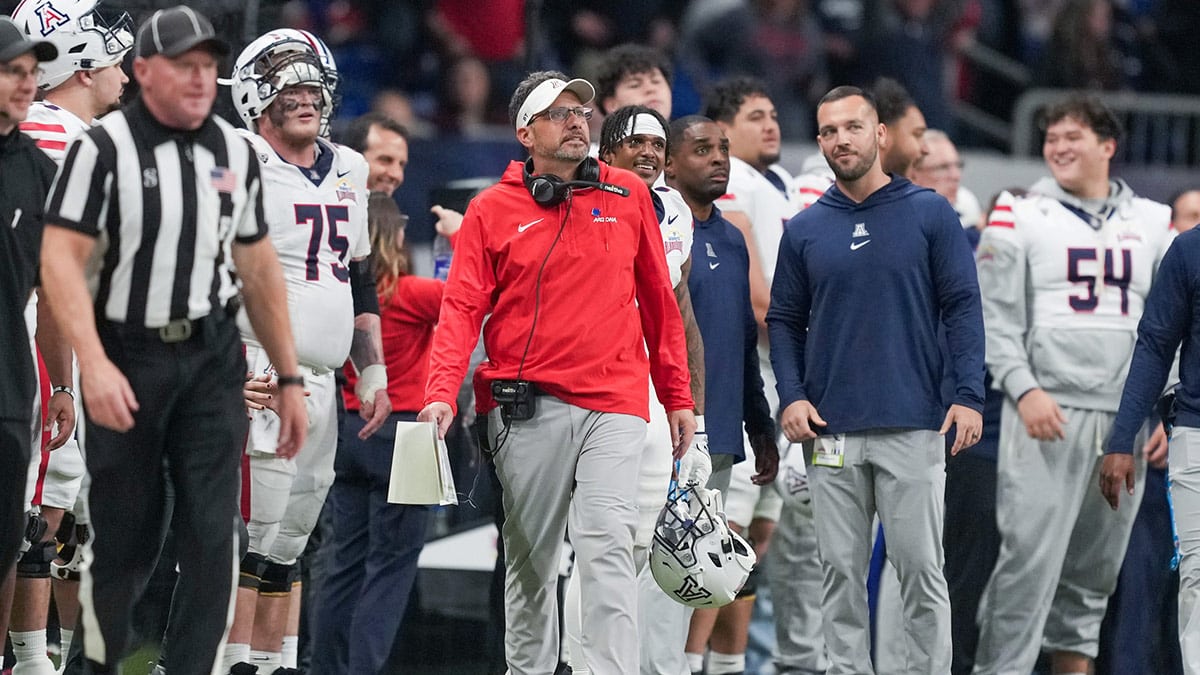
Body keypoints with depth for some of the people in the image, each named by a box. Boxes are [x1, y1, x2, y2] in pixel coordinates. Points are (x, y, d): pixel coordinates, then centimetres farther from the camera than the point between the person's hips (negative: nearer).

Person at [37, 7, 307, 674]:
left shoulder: (236, 152, 7)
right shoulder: (104, 148, -8)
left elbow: (259, 269, 15)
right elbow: (61, 260, -15)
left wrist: (290, 377, 14)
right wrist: (94, 365, -26)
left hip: (212, 361, 3)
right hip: (127, 361, -3)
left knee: (213, 536, -6)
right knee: (125, 539, 4)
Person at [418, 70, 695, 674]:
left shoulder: (629, 196, 11)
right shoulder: (492, 210, 6)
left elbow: (658, 302, 15)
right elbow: (462, 308, -1)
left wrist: (678, 397, 14)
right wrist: (441, 393, -15)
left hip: (613, 404, 0)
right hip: (527, 407, 0)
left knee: (607, 544, -15)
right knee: (530, 557, 8)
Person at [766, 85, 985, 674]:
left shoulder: (930, 215, 3)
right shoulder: (804, 229, 10)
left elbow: (962, 307, 0)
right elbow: (784, 321, 13)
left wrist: (969, 395, -9)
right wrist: (792, 396, -2)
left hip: (913, 427, -3)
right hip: (830, 431, 3)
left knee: (920, 568, -5)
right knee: (842, 570, 3)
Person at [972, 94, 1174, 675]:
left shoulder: (1153, 223, 14)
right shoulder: (1020, 215, 5)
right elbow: (996, 316, 0)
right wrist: (1024, 389, -13)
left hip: (1125, 417, 4)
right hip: (1047, 410, -4)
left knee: (1095, 568, 9)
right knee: (1031, 555, -13)